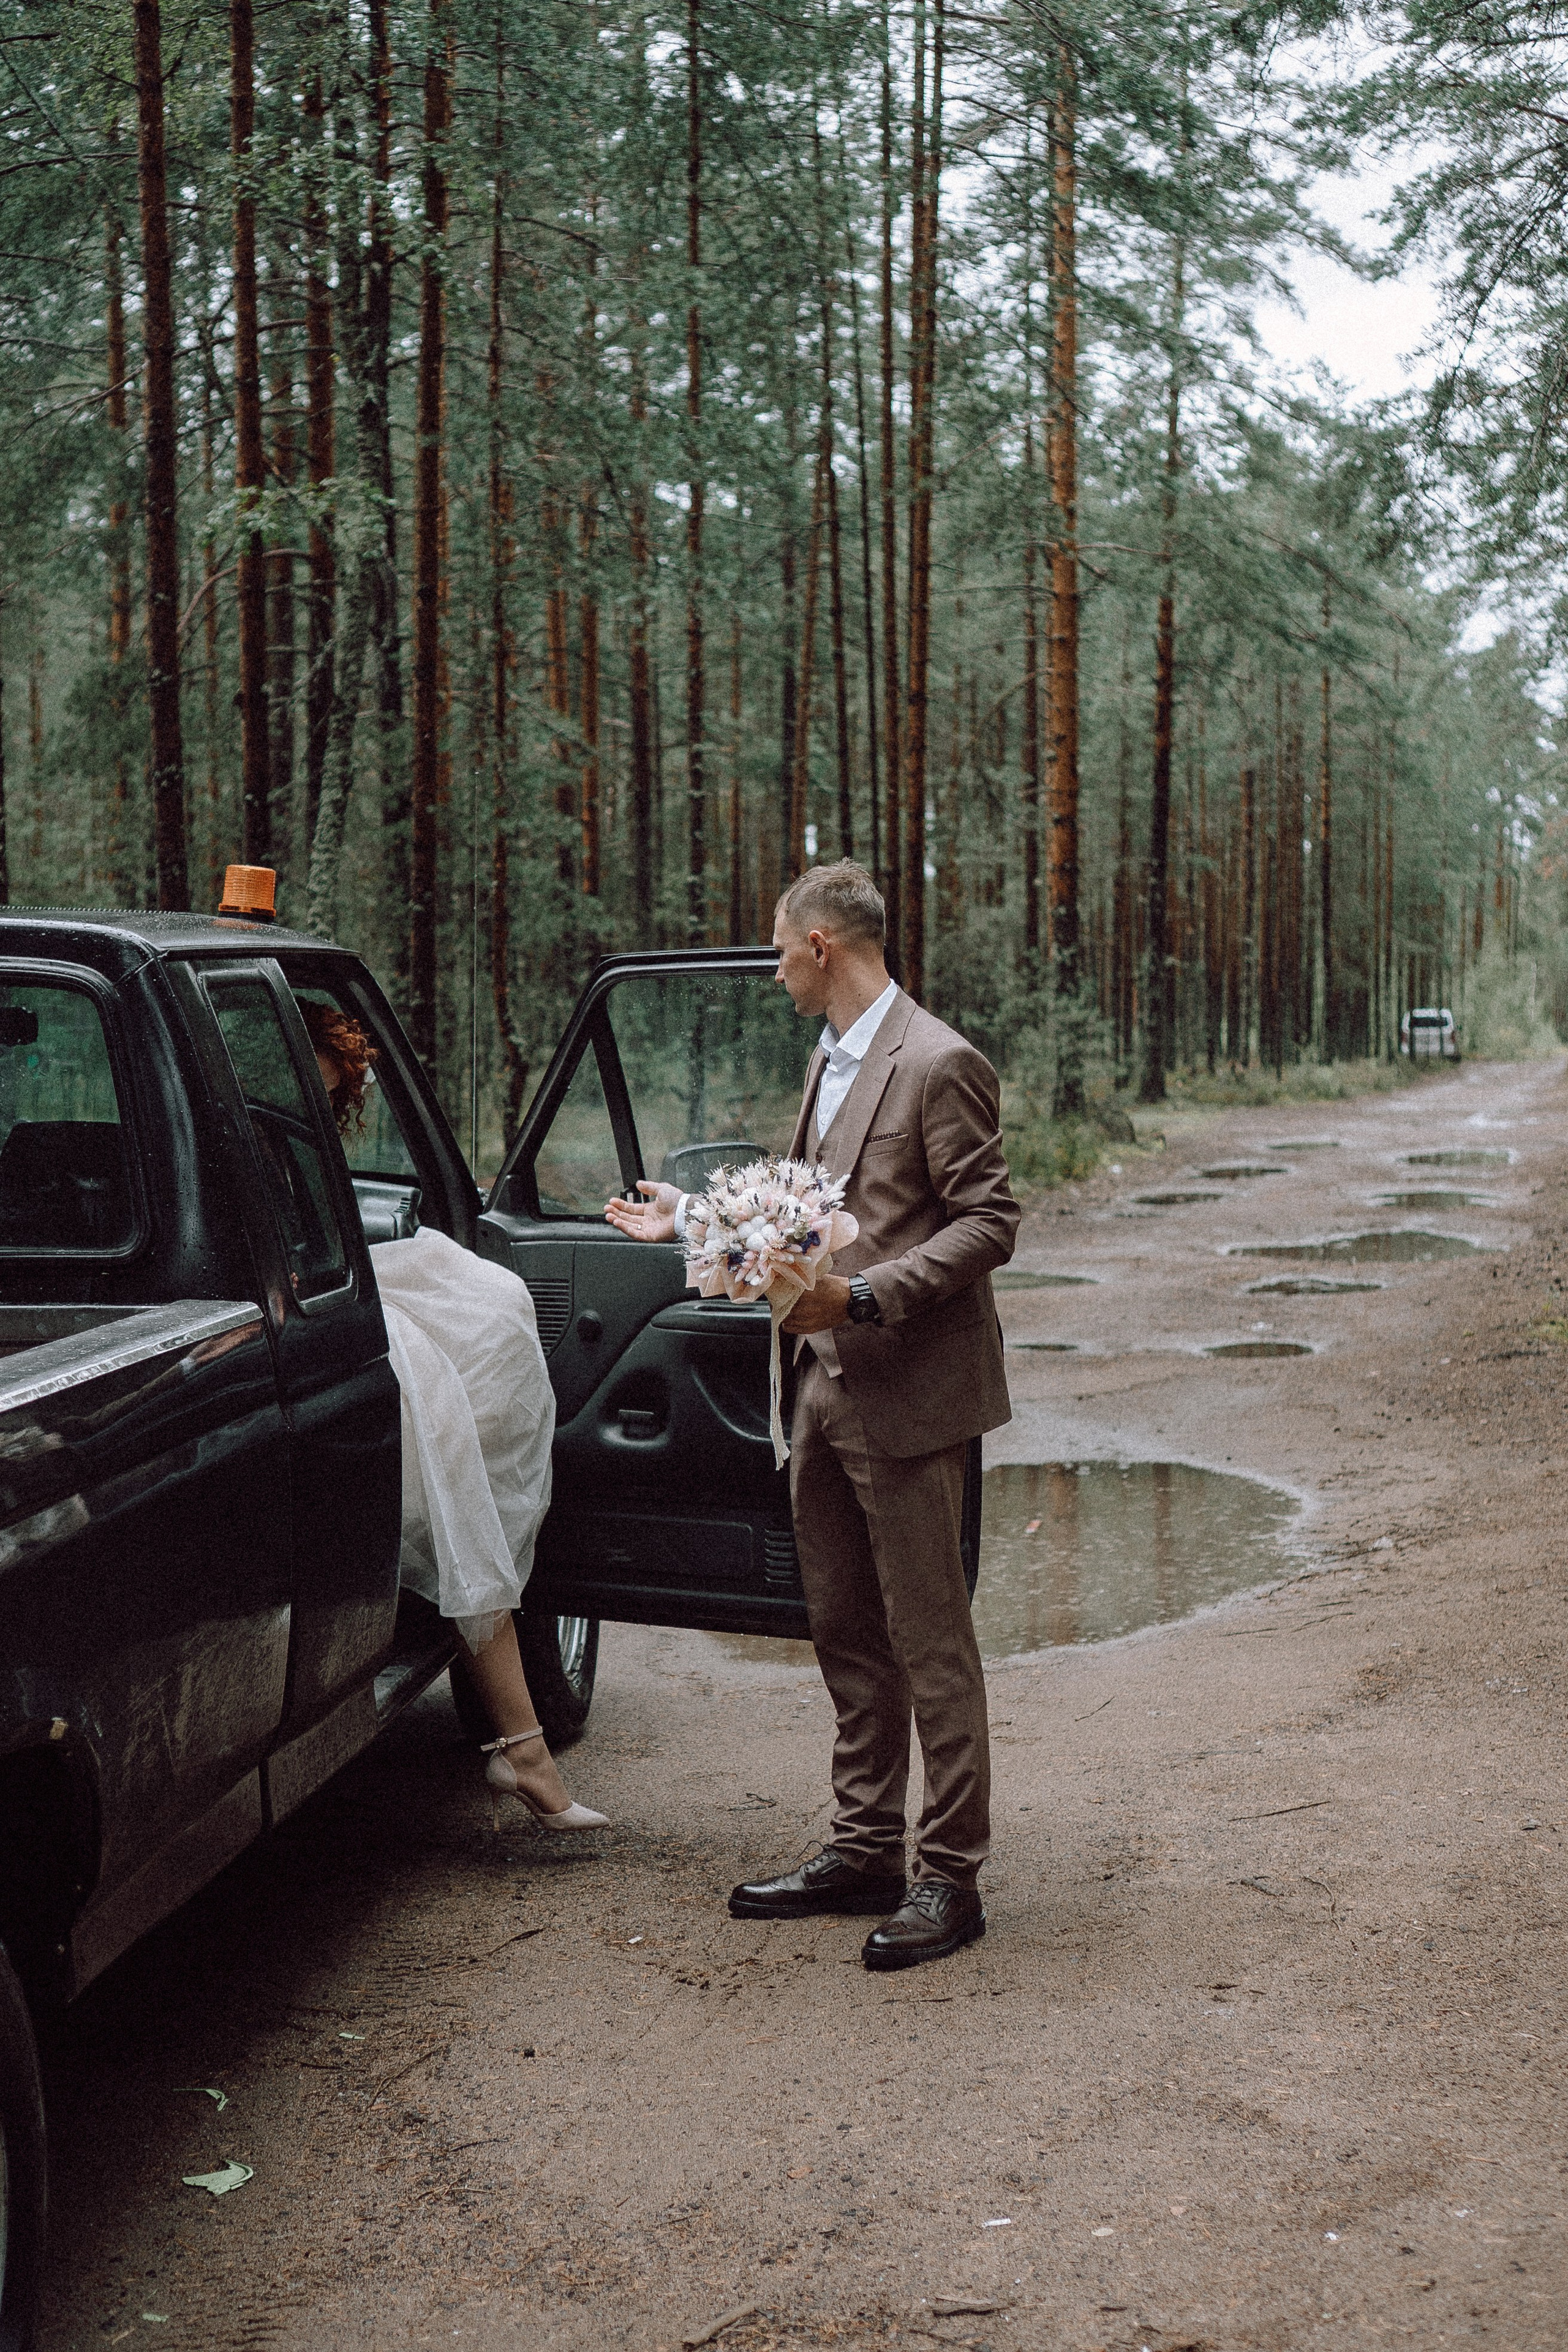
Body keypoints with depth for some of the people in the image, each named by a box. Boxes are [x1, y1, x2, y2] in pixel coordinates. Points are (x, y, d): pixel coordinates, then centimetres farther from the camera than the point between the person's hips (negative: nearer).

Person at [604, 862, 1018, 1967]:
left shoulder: (940, 1064, -14)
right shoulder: (831, 1062, 15)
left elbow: (988, 1223, -17)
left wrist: (865, 1296, -24)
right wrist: (694, 1219, 21)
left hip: (908, 1395, -9)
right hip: (827, 1390, 9)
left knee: (930, 1643, -2)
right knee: (846, 1635, 15)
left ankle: (949, 1876, 7)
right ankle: (865, 1850, 26)